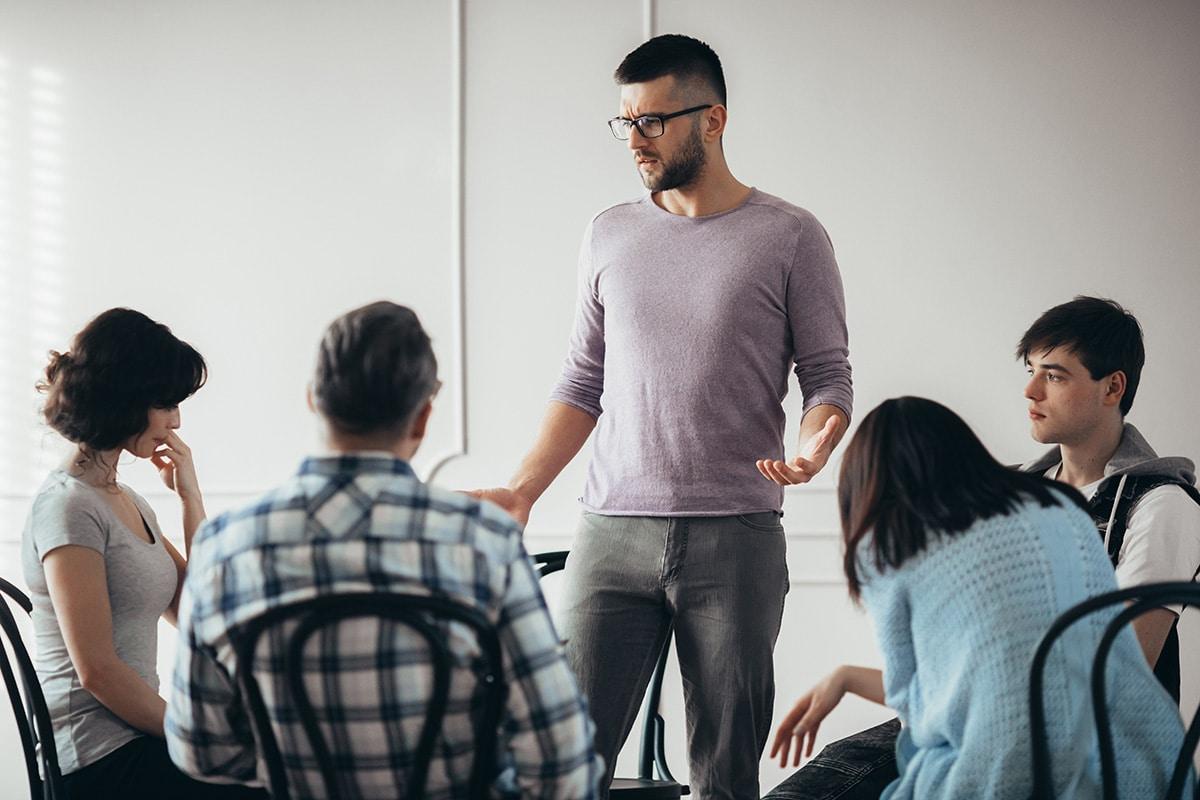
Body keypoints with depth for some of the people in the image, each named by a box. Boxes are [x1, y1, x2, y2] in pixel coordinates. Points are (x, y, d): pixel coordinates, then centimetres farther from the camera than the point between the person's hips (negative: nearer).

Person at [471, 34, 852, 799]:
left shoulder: (790, 236, 2)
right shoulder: (609, 234, 14)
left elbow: (828, 377, 2)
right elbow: (584, 384, 17)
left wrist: (813, 449, -19)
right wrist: (521, 491, 7)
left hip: (736, 538, -3)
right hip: (611, 534, 3)